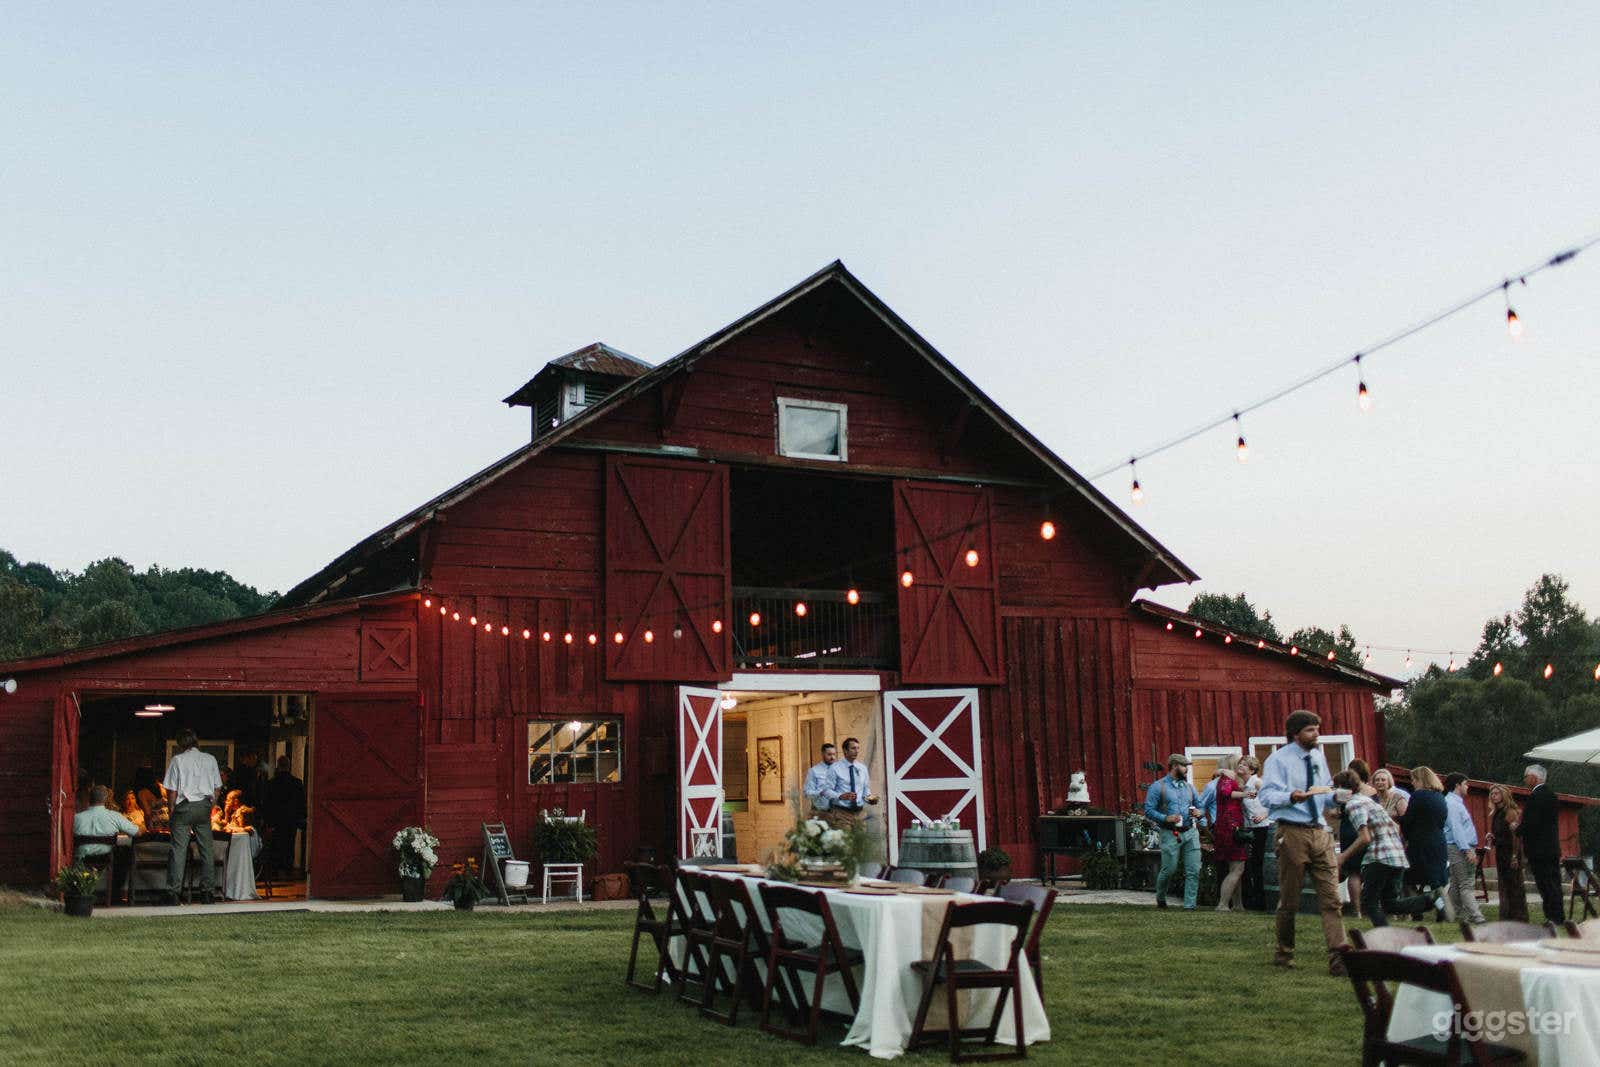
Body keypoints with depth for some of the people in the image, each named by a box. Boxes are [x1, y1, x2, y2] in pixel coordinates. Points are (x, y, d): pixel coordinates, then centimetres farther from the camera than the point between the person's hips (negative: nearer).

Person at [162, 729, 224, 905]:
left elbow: (172, 792, -3)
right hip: (205, 805, 3)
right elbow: (217, 789, 9)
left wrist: (173, 809, 8)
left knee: (178, 849, -3)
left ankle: (173, 893, -6)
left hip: (184, 806, -3)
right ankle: (206, 892, 9)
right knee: (206, 849, 7)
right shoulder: (210, 759, 9)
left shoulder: (177, 760, 0)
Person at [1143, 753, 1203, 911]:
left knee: (1193, 871, -3)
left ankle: (1189, 906, 2)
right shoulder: (1158, 787, -1)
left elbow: (1199, 805, 24)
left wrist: (1198, 813, 1)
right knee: (1168, 869, -2)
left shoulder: (1189, 787, 17)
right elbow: (1148, 810, -6)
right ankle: (1160, 899, 24)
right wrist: (1165, 818, -19)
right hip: (1170, 835, -5)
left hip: (1190, 833, 5)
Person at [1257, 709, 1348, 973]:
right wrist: (1291, 797, -32)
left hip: (1321, 832, 5)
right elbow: (1267, 795, -13)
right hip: (1292, 833, -5)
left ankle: (1338, 958, -8)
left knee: (1331, 897, -5)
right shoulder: (1279, 760, -5)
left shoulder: (1319, 757, 15)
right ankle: (1284, 953, 21)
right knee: (1289, 899, 4)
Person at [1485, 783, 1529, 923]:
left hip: (1511, 852, -8)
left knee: (1515, 884, -4)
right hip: (1500, 852, 8)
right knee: (1503, 885, 10)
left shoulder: (1512, 812, -9)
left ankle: (1519, 917, 1)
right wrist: (1490, 838, 2)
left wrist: (1515, 855, -20)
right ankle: (1506, 916, 15)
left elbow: (1516, 835, -14)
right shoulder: (1495, 814, 15)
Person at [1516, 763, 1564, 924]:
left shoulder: (1536, 796, -18)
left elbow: (1530, 823, -23)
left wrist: (1518, 830, -5)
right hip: (1553, 847, 10)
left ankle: (1553, 917, -5)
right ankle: (1559, 915, 19)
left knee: (1546, 885, -6)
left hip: (1540, 850, -10)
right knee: (1554, 883, 13)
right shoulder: (1550, 793, 14)